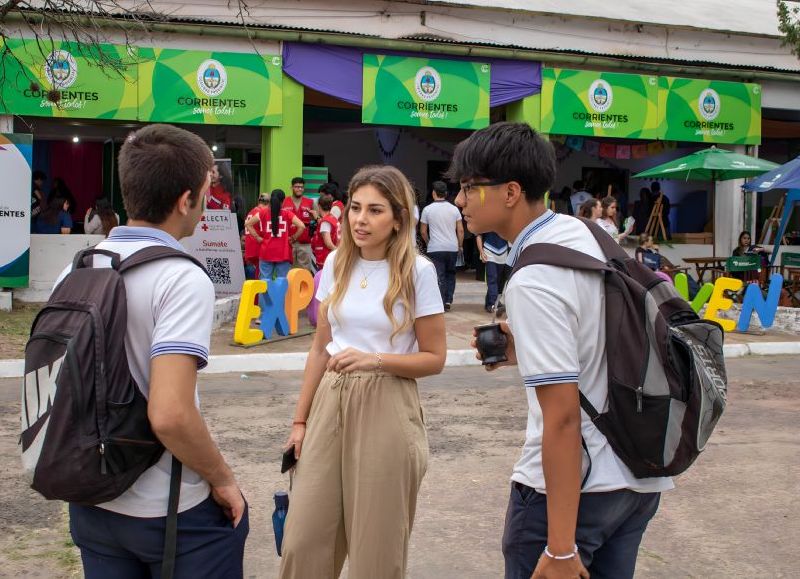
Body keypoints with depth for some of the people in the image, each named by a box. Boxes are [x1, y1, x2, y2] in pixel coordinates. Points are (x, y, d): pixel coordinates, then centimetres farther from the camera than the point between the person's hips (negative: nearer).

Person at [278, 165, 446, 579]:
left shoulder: (417, 271, -8)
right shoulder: (336, 264, 5)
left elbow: (434, 358, -5)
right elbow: (319, 349, 12)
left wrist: (376, 360, -21)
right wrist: (300, 419, 11)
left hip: (385, 409, -4)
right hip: (330, 402, 4)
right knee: (304, 541, 4)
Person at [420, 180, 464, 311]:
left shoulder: (427, 209, -3)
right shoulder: (454, 209, 2)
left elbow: (423, 231, 3)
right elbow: (460, 230, 3)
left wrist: (428, 242, 20)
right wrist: (460, 245, 14)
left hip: (435, 248, -3)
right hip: (452, 248, 3)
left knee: (439, 277, -1)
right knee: (450, 274, 18)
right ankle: (448, 300, 12)